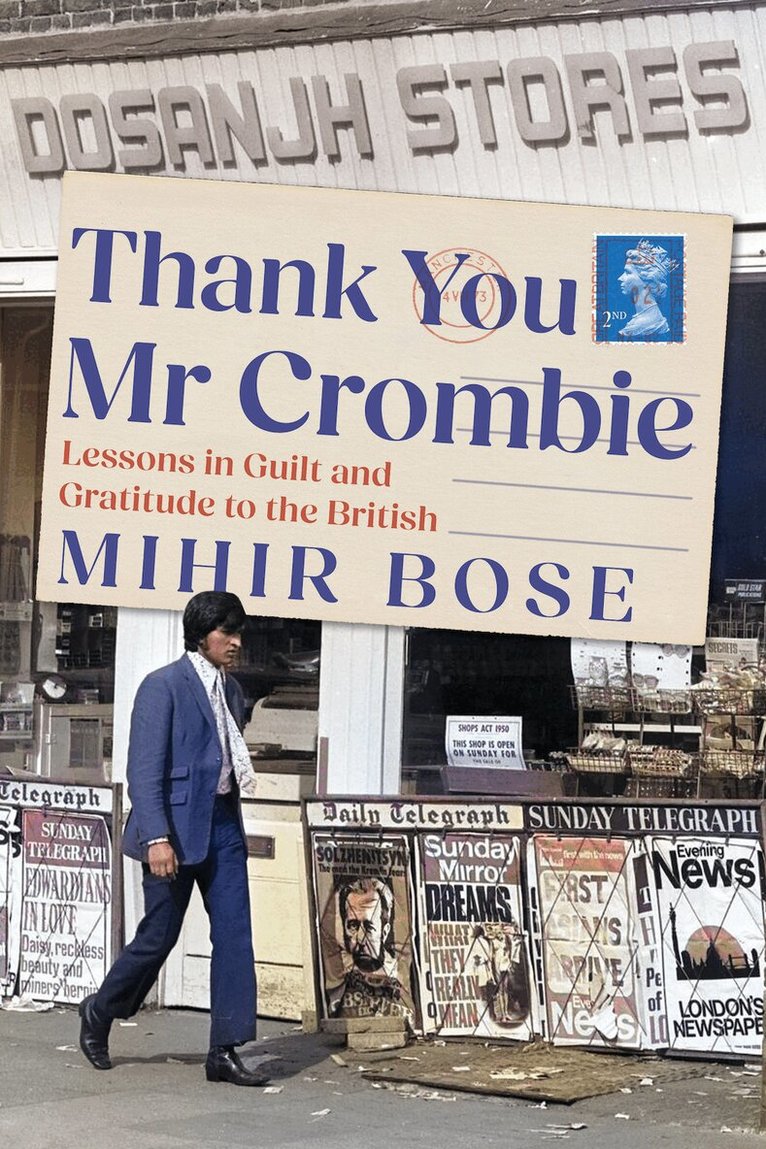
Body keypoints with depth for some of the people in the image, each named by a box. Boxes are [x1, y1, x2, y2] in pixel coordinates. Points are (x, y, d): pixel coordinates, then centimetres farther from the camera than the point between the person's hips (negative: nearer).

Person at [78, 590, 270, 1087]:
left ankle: (225, 1050, 1)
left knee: (235, 935, -1)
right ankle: (100, 1013, 26)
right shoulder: (164, 686, -9)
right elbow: (145, 771, -14)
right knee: (160, 935, 1)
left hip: (223, 825, 7)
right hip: (177, 827, -7)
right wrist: (157, 838, -21)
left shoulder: (232, 691, 14)